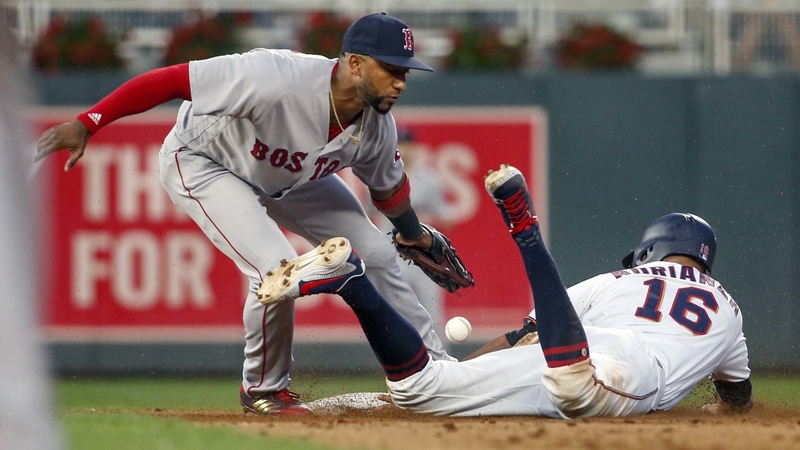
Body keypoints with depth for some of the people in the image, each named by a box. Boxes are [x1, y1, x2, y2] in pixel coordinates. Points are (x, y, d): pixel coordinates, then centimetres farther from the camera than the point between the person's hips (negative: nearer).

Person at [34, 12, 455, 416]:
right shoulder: (277, 80, -43)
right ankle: (263, 390, 1)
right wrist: (86, 124, -40)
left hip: (291, 177, 7)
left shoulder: (377, 127, -21)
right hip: (204, 164, -7)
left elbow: (388, 191, 4)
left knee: (377, 255, 4)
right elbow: (170, 79, -39)